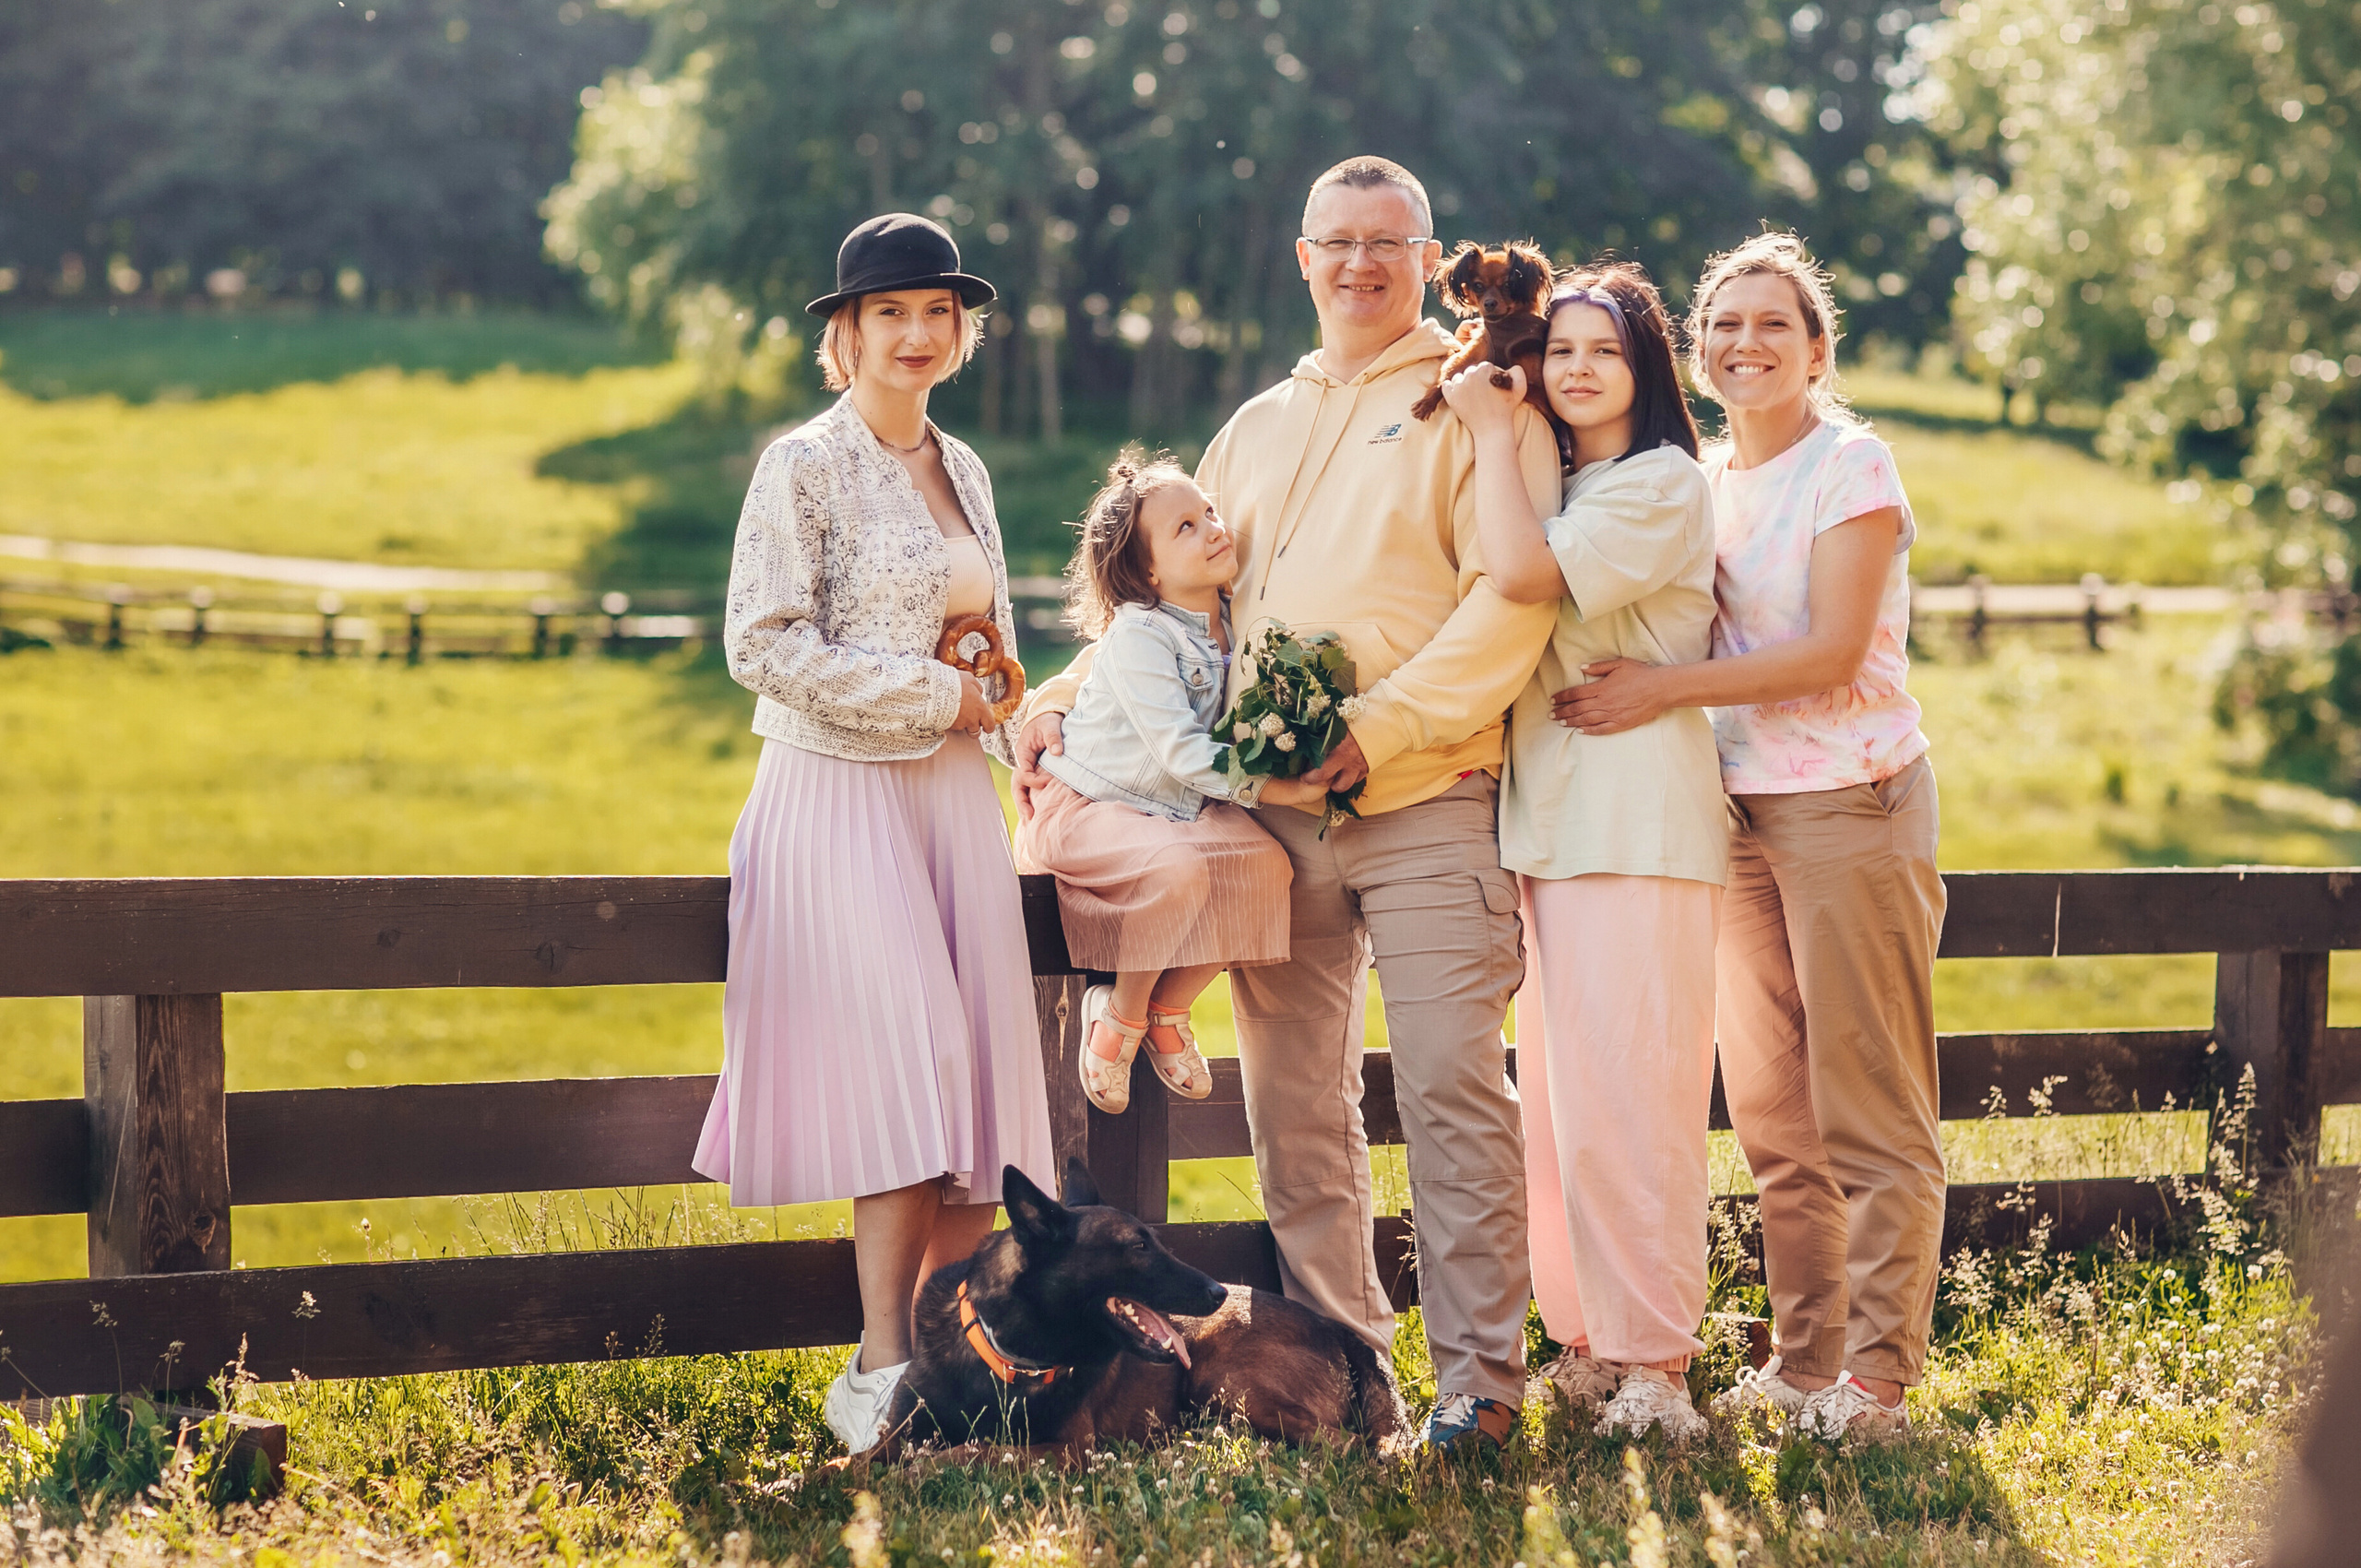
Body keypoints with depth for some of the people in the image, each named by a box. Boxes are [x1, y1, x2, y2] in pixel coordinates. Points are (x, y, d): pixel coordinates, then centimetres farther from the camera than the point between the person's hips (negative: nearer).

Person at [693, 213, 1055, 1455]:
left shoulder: (963, 472, 15)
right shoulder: (805, 466, -6)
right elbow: (763, 644, -14)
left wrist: (999, 718, 7)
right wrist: (934, 696, -13)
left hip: (952, 795, 7)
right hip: (842, 793, -7)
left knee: (974, 1082, 1)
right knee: (904, 1078, -14)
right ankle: (879, 1382, -11)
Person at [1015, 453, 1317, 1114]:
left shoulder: (1235, 624, 4)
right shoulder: (1137, 636, -19)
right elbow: (1181, 753, -27)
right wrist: (1281, 789, -29)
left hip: (1179, 809, 7)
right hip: (1085, 807, -7)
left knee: (1264, 863, -20)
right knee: (1179, 867, -35)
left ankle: (1167, 1007, -2)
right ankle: (1120, 1017, -11)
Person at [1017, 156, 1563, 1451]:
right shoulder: (1258, 427, 22)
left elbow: (1513, 599, -8)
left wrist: (1381, 725, -17)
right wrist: (1068, 699, 15)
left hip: (1422, 804, -6)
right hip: (1270, 809, 6)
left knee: (1451, 1086, -9)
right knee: (1292, 1097, 6)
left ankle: (1479, 1366, -3)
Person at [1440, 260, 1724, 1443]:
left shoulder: (1665, 485, -6)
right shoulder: (1562, 489, 22)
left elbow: (1522, 571, -19)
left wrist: (1491, 426, -9)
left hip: (1639, 819, -9)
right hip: (1551, 814, 9)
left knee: (1624, 1092, -11)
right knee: (1557, 1093, 8)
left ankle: (1653, 1360, -7)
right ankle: (1586, 1342, 14)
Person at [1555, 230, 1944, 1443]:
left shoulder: (1853, 468, -7)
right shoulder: (1701, 481, 13)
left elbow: (1832, 651, -16)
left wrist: (1662, 689, -19)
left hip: (1850, 802, -7)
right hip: (1741, 809, 7)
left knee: (1869, 1112, -5)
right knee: (1771, 1115, 9)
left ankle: (1876, 1375, -1)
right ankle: (1802, 1362, 18)